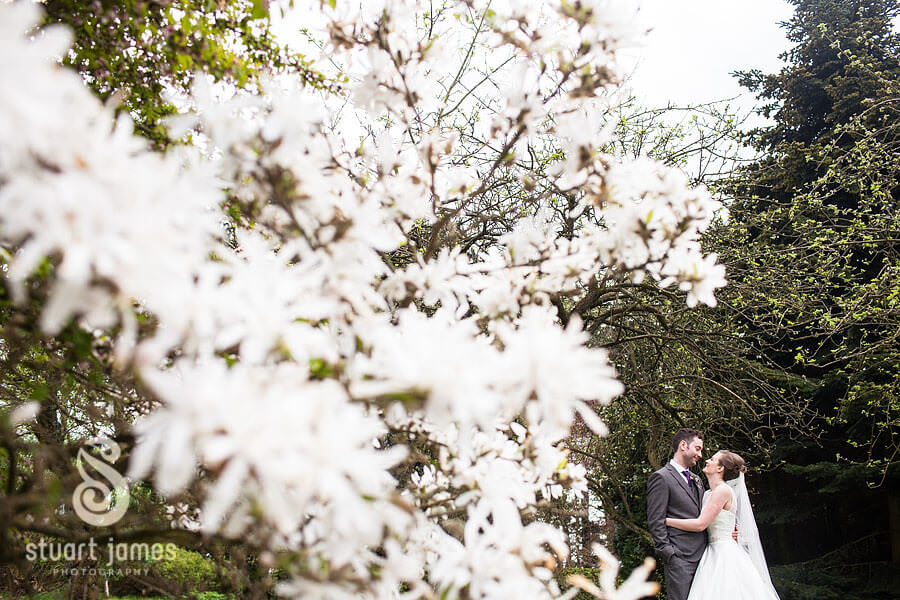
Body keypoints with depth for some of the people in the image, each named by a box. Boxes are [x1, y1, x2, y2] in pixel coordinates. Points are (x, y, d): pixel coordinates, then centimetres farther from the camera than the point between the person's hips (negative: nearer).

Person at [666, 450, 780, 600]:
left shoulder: (723, 490, -13)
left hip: (725, 553, -8)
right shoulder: (708, 494, 14)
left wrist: (666, 520, -12)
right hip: (714, 552, 8)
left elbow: (700, 524, -18)